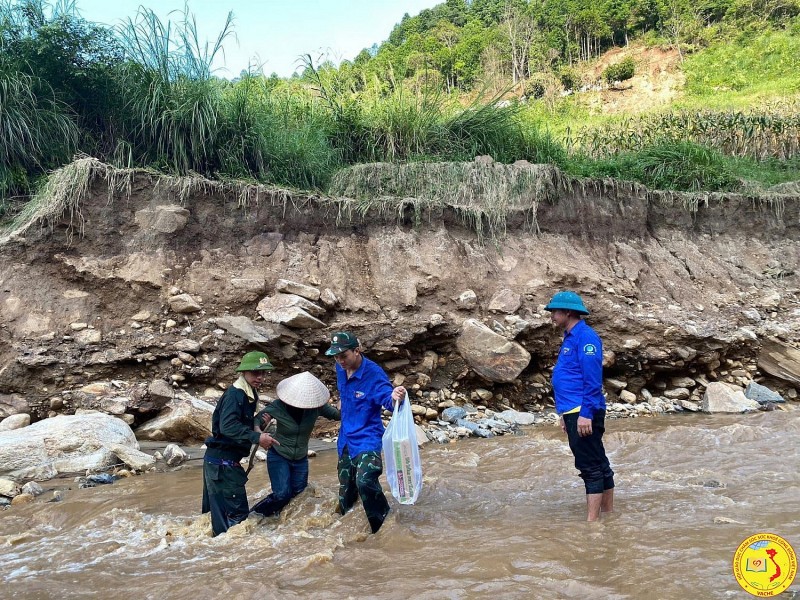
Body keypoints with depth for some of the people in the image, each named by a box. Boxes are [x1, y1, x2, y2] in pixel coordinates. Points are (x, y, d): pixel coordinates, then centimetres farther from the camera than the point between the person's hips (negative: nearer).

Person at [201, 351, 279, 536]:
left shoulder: (249, 395, 12)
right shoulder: (235, 394, -18)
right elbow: (227, 426, -30)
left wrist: (256, 427, 4)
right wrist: (256, 437, -33)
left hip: (217, 460, 10)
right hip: (222, 461, -10)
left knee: (218, 510, 19)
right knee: (237, 512, -7)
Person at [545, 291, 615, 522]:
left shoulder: (585, 336, -13)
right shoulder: (570, 338, 18)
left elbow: (593, 380, -20)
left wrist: (585, 413, -23)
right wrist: (565, 414, 23)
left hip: (584, 412, -10)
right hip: (573, 411, 10)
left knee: (591, 467, -7)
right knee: (599, 465, 14)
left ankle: (591, 520, -4)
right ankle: (609, 515, 23)